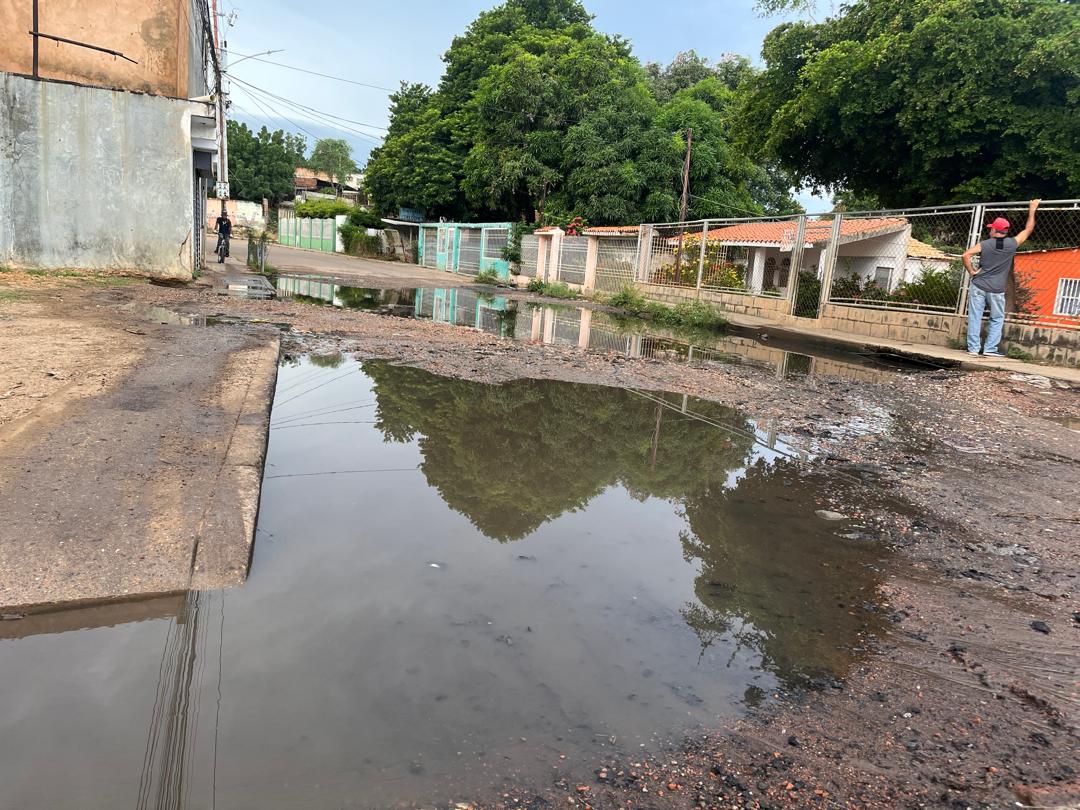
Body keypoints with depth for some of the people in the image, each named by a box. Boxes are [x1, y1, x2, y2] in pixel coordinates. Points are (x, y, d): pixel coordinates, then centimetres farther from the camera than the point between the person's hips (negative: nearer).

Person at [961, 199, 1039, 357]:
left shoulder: (985, 244, -3)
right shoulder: (1012, 244, 0)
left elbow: (966, 255, -15)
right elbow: (1028, 229, 13)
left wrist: (971, 271, -4)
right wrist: (1032, 210, 24)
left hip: (978, 286, 0)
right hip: (996, 290, 0)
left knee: (975, 317, 3)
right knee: (997, 319, 11)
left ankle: (973, 348, 3)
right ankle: (990, 349, 5)